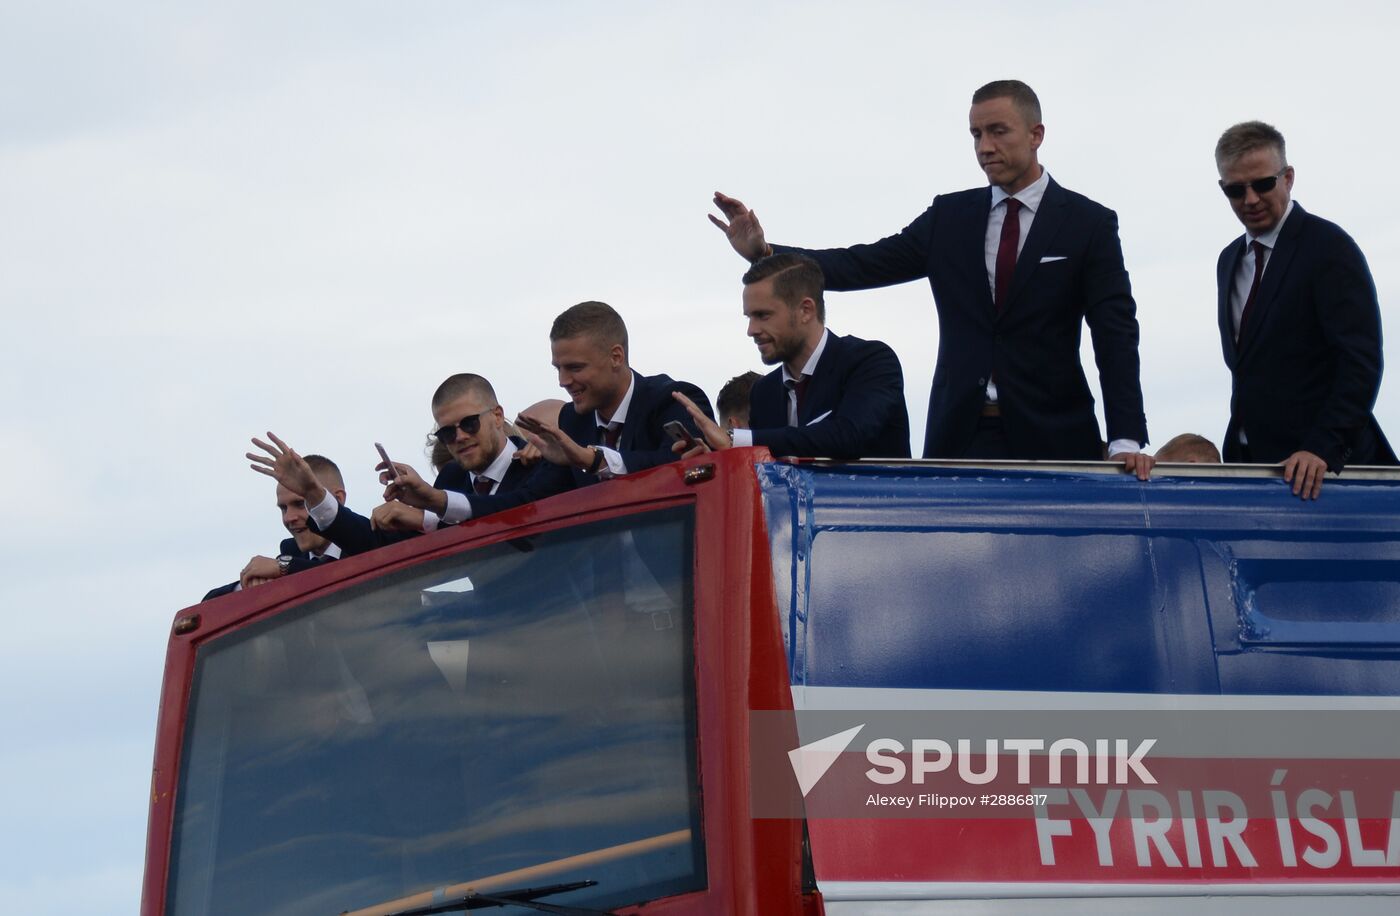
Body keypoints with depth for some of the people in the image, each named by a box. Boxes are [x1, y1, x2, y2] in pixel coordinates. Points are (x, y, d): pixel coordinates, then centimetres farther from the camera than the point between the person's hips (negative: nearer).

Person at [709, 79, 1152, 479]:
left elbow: (1116, 335, -5)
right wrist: (764, 251, -8)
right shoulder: (949, 216, 11)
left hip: (1050, 437, -2)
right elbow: (863, 265, 6)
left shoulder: (1089, 223, 1)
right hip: (959, 438, 3)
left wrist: (1126, 439, -16)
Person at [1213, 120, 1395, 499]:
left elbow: (1361, 361, -16)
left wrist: (1322, 448, -25)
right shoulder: (1231, 260, 16)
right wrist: (1238, 448, 8)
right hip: (1249, 458, 6)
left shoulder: (1329, 247, -8)